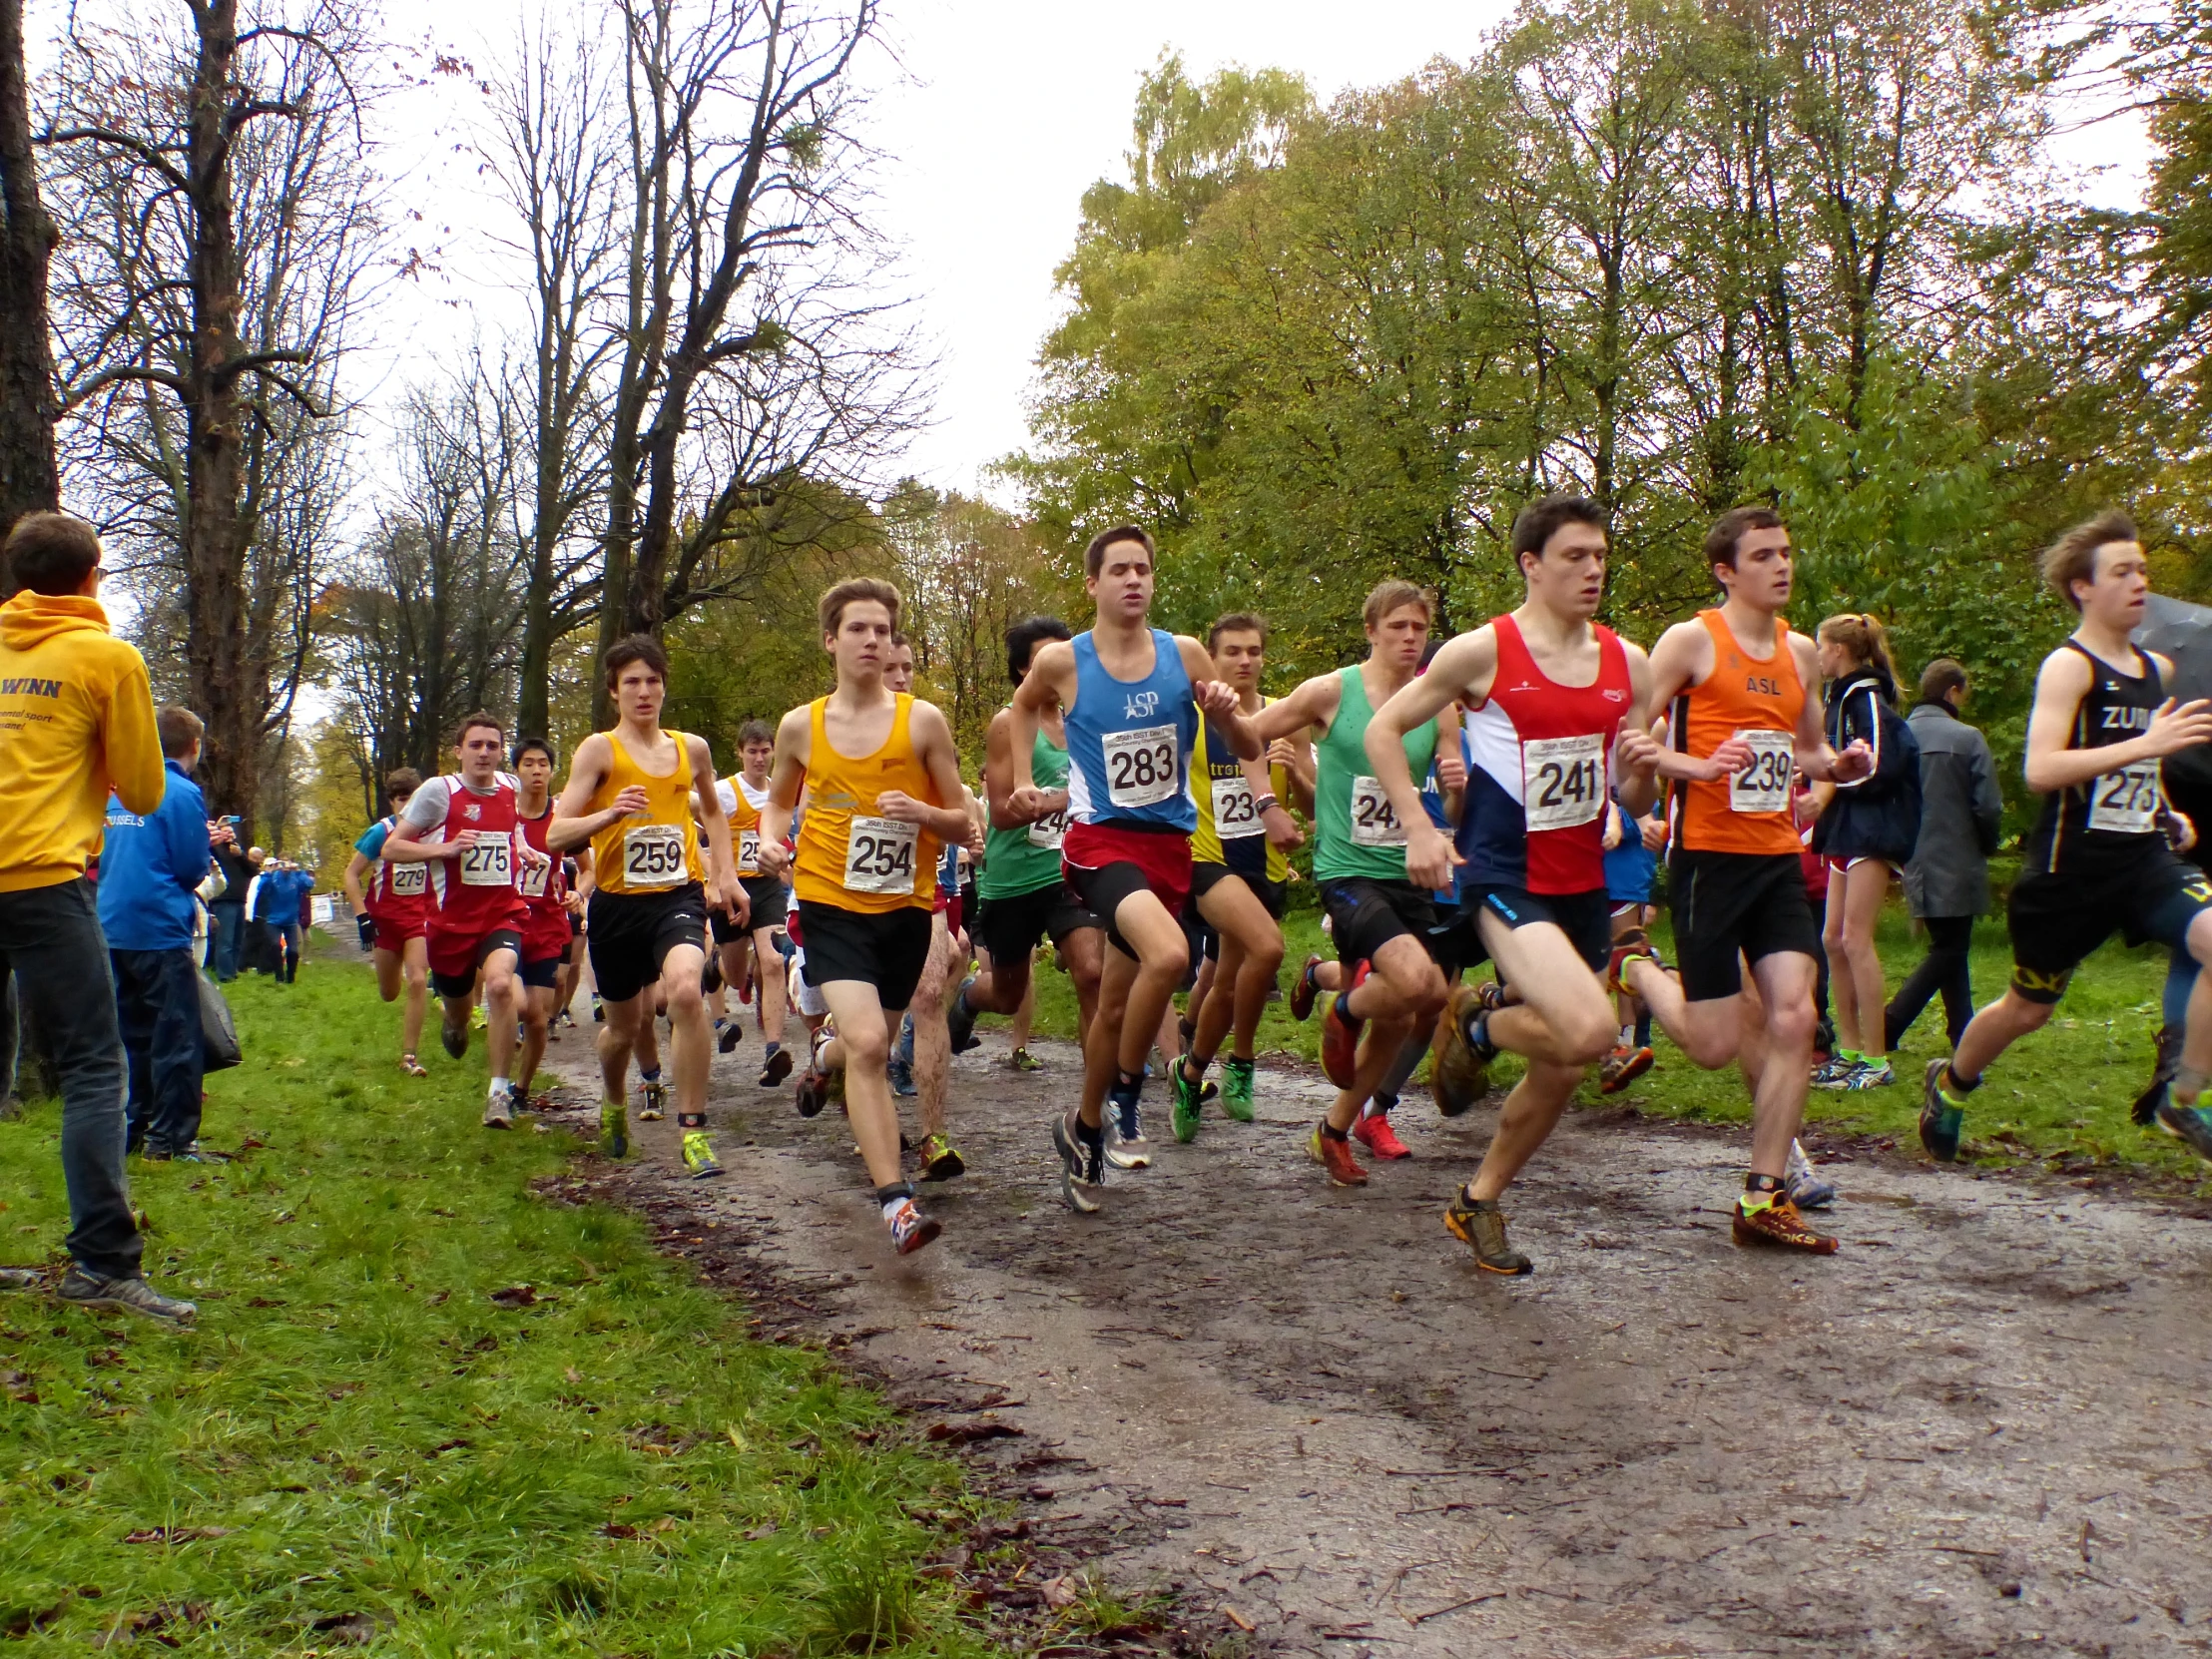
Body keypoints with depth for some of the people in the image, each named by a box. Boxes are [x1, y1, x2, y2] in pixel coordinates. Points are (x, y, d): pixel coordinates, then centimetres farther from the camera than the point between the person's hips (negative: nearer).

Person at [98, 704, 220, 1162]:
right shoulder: (183, 794, -11)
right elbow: (193, 870, -13)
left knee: (131, 1035, 16)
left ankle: (129, 1128, 20)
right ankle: (170, 1138, -2)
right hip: (160, 931, -7)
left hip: (114, 929, 7)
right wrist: (210, 844, 9)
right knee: (177, 1039, -2)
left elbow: (105, 855, 19)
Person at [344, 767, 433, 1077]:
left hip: (419, 916, 1)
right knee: (389, 994, 11)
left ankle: (409, 1056, -7)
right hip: (386, 917, -1)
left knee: (418, 983, -16)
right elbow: (351, 875, -7)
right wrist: (363, 917, -15)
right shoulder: (380, 832, -12)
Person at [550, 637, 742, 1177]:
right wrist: (609, 814, -28)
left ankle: (692, 1129, -18)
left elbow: (714, 814, 28)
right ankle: (614, 1104, 48)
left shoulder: (692, 748, 8)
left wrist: (727, 877, 18)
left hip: (679, 895, 1)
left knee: (685, 989, -28)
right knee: (624, 1026, 13)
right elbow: (556, 834, -10)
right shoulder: (599, 749, -3)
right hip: (617, 904, 0)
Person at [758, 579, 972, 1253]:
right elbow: (779, 800, 19)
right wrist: (771, 840, -2)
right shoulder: (800, 725, 1)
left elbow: (962, 822, 1)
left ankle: (825, 1060, 58)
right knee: (867, 1044, -21)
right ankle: (896, 1202, -20)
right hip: (831, 902, -1)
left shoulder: (922, 720, -4)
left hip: (904, 906, 2)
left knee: (871, 1042, 20)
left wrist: (921, 812, -20)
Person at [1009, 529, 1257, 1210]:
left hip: (1170, 842, 3)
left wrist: (1226, 713, -16)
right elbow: (1024, 705, 20)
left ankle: (1085, 1129, 34)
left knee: (1117, 1001, 12)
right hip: (1100, 839, -3)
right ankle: (1124, 1099, -7)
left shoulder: (1186, 654, -1)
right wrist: (1024, 782, 12)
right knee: (1168, 954, -30)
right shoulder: (1062, 661, -5)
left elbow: (1248, 751, 4)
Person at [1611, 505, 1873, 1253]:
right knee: (1717, 1046, -4)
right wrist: (1700, 766, -23)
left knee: (1793, 1017, -6)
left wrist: (1840, 765, 5)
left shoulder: (1800, 651, 14)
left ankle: (1764, 1199, 3)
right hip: (1708, 857, -6)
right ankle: (1635, 964, 27)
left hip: (1779, 859, 6)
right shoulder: (1691, 639, -6)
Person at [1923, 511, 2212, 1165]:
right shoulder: (2068, 666, -12)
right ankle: (1951, 1082, 41)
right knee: (2027, 1008, 10)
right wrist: (2144, 744, -32)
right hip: (2070, 870, -6)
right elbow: (2039, 769, -27)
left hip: (2143, 861, 6)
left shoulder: (2156, 670, 11)